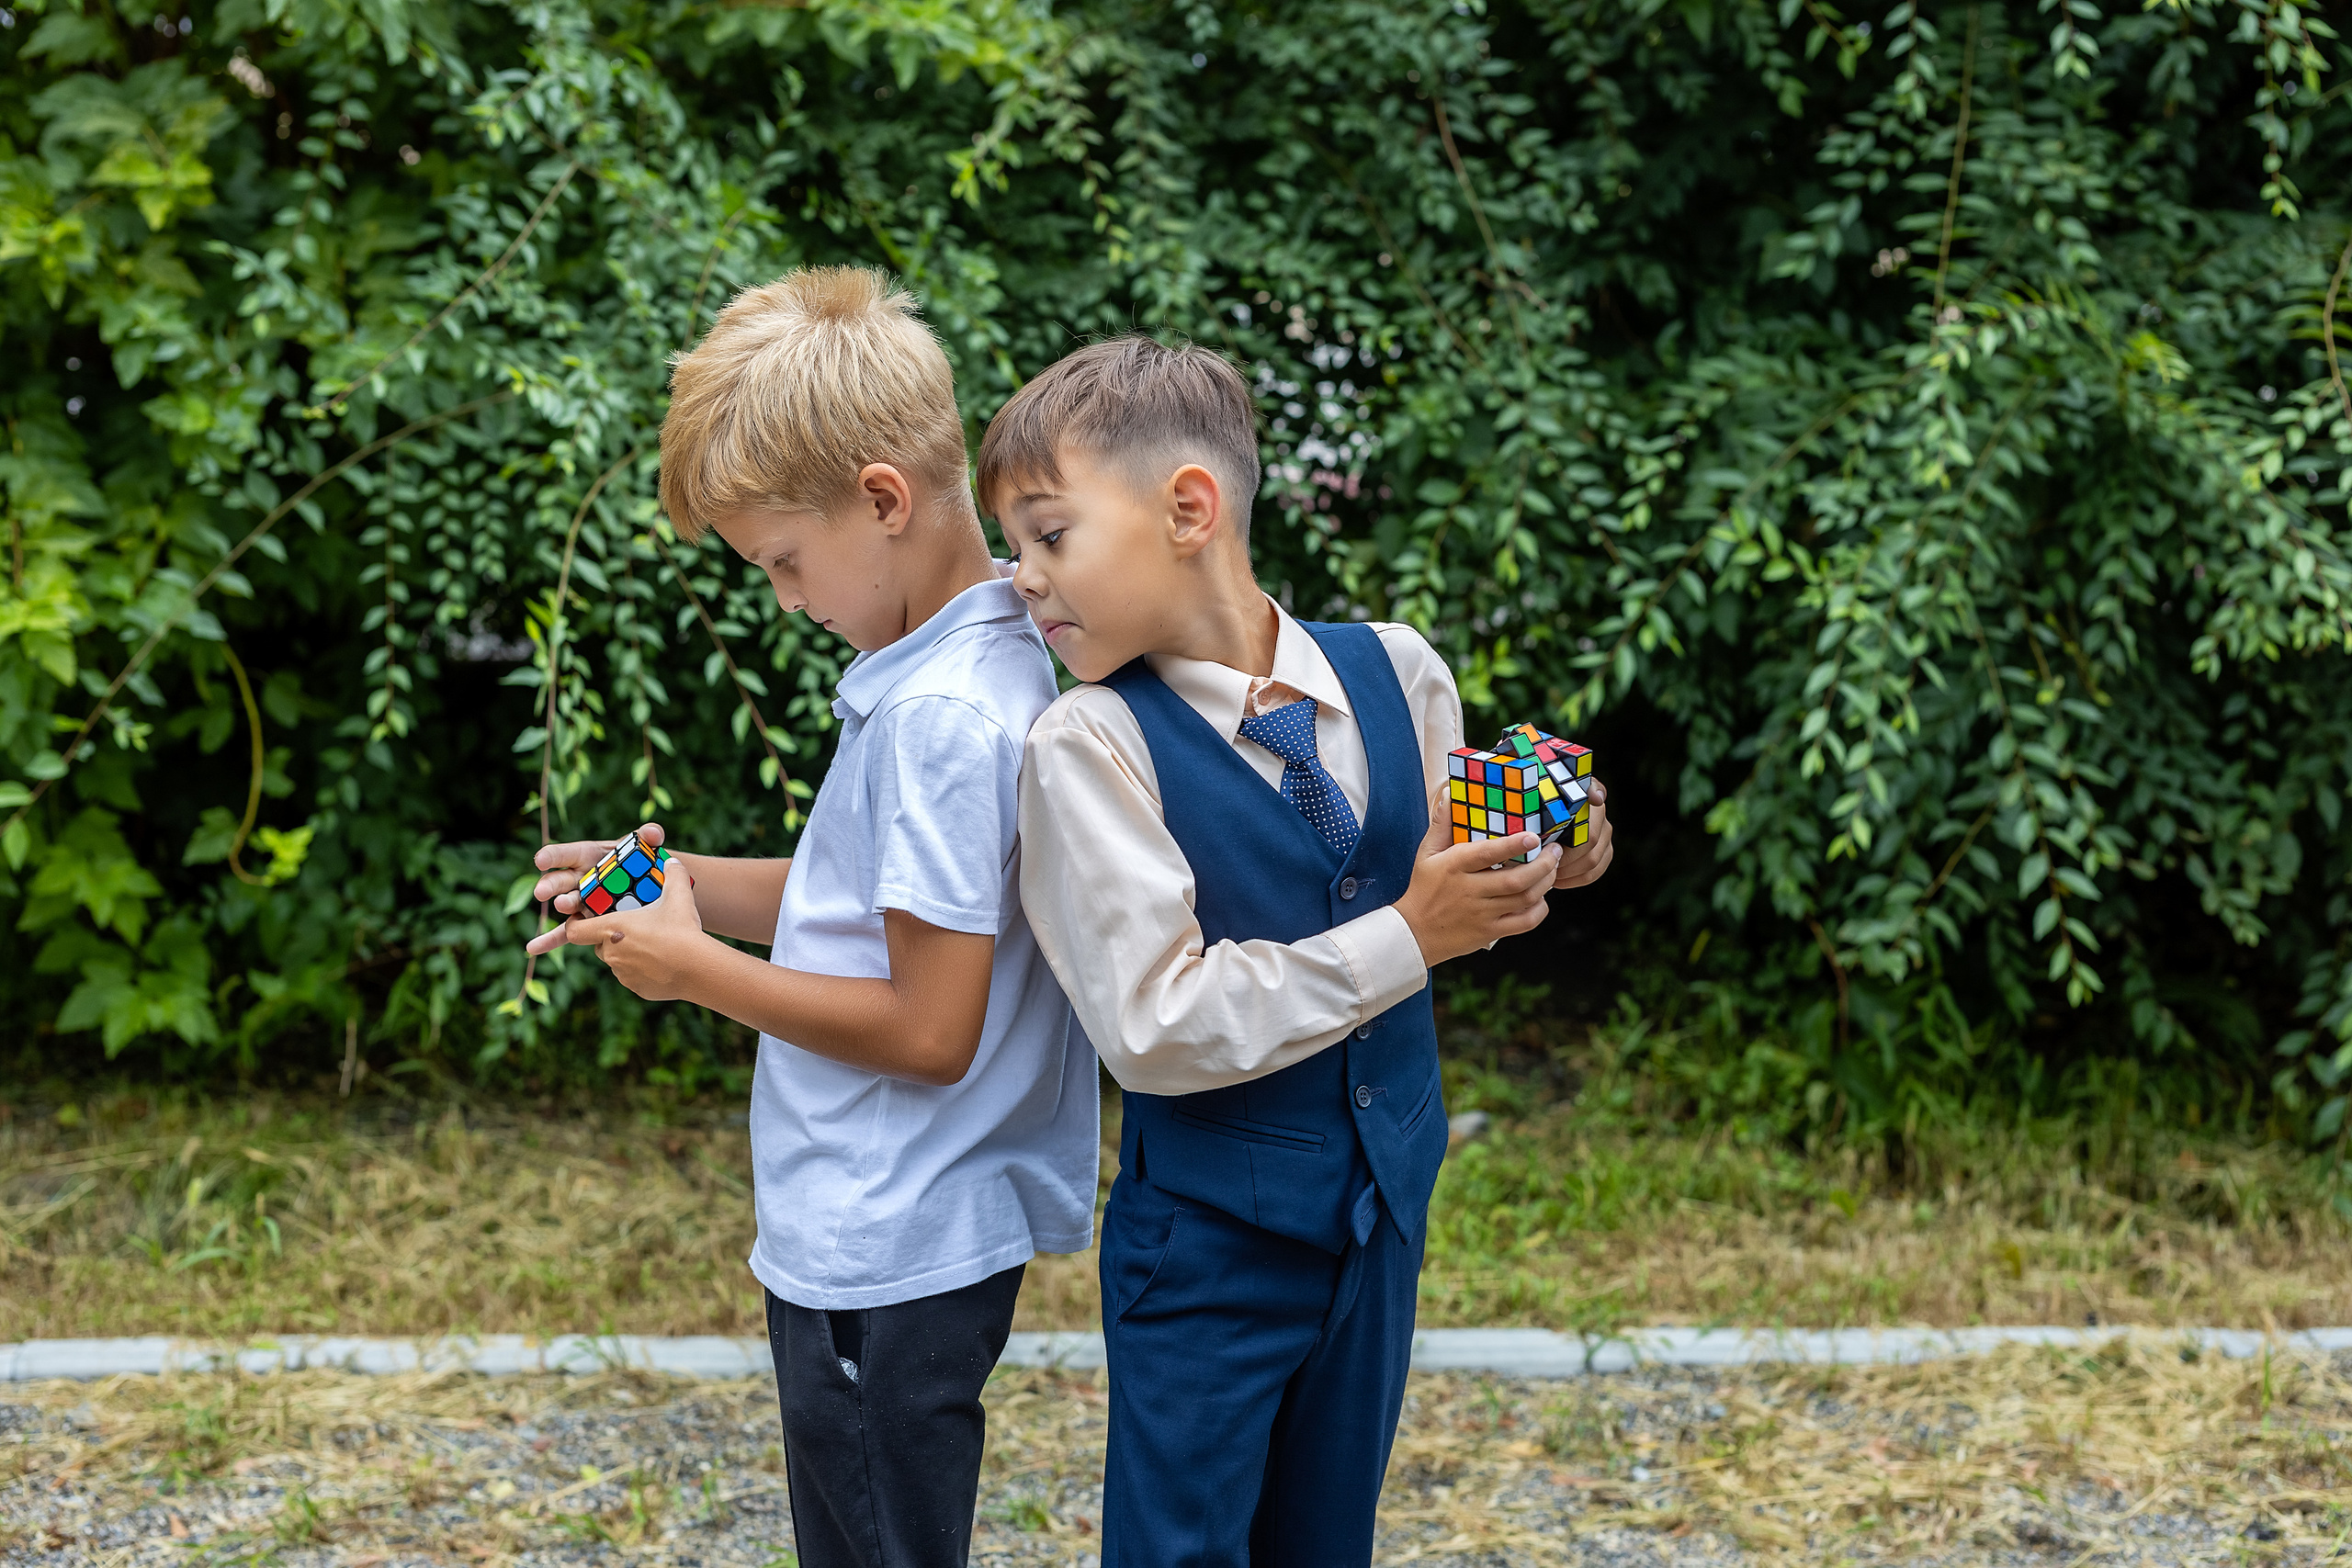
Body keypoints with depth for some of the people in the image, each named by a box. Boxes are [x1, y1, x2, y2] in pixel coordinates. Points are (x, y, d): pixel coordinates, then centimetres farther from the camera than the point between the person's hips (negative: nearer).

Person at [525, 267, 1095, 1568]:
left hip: (888, 1265, -10)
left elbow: (929, 1031, -24)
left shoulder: (941, 717, -24)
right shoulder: (993, 656, 6)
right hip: (890, 1241, 10)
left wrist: (699, 969, -13)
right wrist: (684, 883, 6)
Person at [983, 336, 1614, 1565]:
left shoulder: (1396, 671, -4)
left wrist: (1536, 865, -11)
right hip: (1208, 1231, -4)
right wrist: (1407, 938, -23)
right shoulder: (1089, 747, -17)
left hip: (1384, 1201, 4)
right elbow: (1151, 1027, -23)